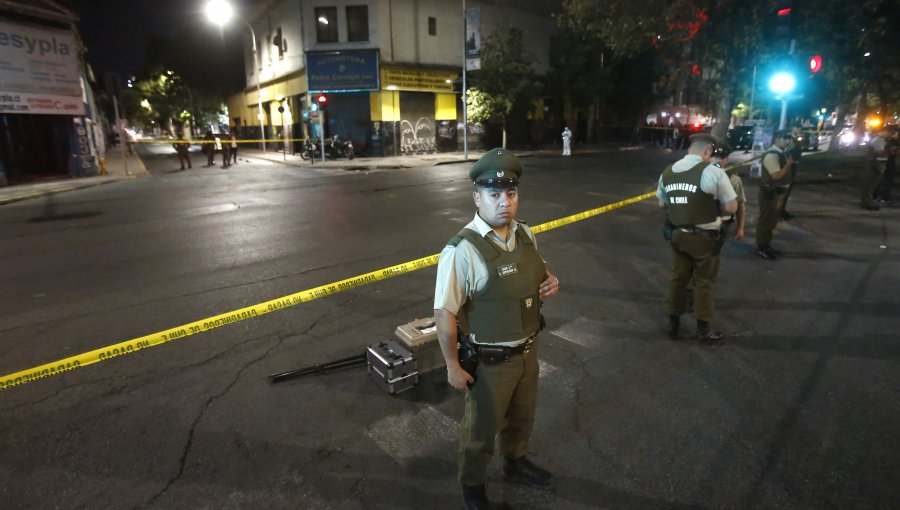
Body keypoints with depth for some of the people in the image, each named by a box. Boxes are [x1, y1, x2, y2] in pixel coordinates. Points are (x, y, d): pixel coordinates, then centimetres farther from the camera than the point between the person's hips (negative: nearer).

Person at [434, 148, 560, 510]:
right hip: (490, 361, -6)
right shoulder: (462, 250, -28)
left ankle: (515, 463, 60)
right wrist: (453, 365, -15)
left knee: (522, 416, 30)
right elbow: (445, 313, -23)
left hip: (528, 351, 7)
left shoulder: (526, 235, -5)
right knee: (481, 429, 19)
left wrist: (550, 282, -8)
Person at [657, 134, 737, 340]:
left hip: (678, 234, 5)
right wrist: (714, 204, 6)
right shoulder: (713, 172, -16)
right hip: (704, 237, -5)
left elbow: (662, 203, 15)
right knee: (705, 281, 10)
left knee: (677, 277, 16)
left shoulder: (667, 172, 2)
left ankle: (673, 323, 25)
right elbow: (731, 207, -12)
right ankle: (703, 328, 22)